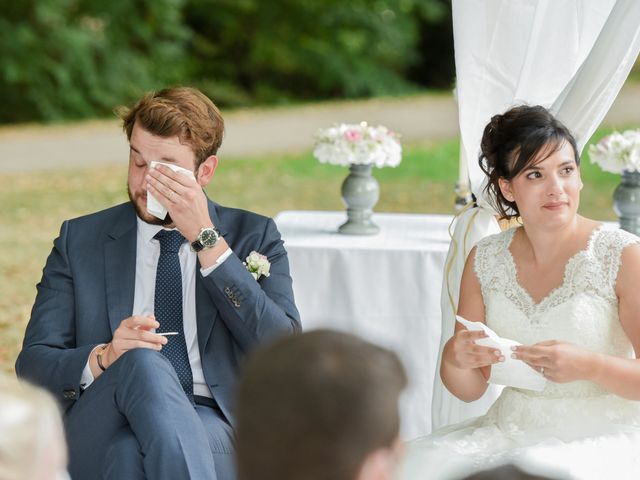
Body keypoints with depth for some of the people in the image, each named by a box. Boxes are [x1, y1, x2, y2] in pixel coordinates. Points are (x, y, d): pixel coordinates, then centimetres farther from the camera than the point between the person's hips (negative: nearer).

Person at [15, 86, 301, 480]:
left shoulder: (253, 236, 11)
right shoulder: (80, 239, 14)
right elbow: (33, 365, 8)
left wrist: (206, 238, -9)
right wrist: (104, 358, -15)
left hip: (213, 424, -2)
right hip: (100, 425, 2)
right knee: (142, 363, -34)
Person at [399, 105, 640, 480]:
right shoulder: (484, 261, 5)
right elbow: (470, 390, 8)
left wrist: (589, 366, -23)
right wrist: (455, 360, -13)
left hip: (603, 438, -4)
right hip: (511, 431, 4)